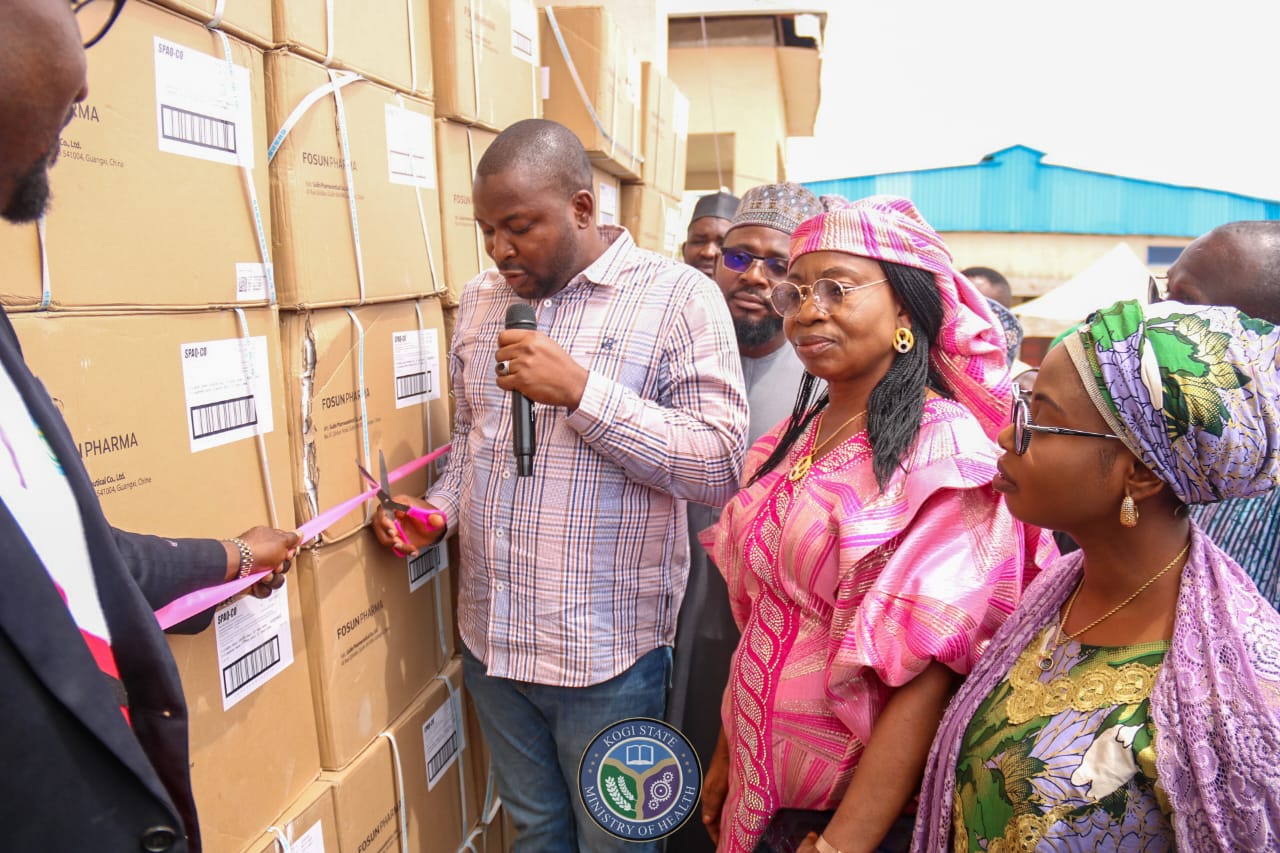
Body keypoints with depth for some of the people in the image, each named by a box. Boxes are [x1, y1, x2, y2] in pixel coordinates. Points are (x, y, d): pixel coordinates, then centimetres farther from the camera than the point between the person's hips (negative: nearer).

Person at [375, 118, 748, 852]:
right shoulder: (481, 298, 7)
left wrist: (581, 390, -25)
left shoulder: (679, 297, -12)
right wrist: (440, 510, -1)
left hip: (605, 653, -5)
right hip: (491, 639, 5)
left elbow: (722, 466, -18)